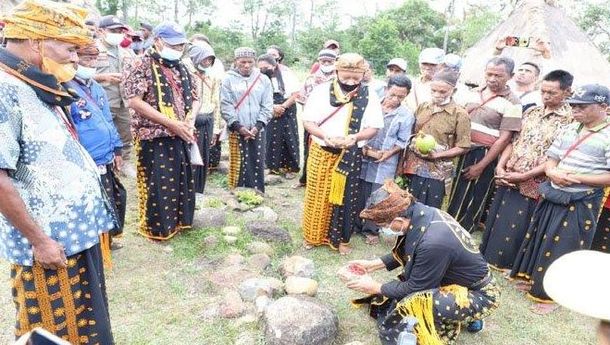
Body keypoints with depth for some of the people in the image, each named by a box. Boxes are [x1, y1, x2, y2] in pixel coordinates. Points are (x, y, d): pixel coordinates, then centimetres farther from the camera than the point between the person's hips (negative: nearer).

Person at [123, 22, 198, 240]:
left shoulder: (181, 68, 13)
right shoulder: (141, 66, -8)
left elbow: (194, 98, 17)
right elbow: (134, 101, -17)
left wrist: (189, 121, -5)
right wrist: (171, 123, -22)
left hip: (181, 137, 7)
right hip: (154, 137, -6)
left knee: (182, 182, 14)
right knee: (157, 185, 2)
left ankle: (177, 220, 31)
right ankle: (156, 227, 19)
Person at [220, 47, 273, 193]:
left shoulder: (263, 80, 8)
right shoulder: (229, 79, 2)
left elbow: (267, 106, 4)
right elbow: (226, 106, -4)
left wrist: (258, 126, -8)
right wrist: (238, 126, -13)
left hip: (258, 131, 2)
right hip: (237, 131, -2)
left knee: (257, 165, 5)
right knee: (238, 167, 0)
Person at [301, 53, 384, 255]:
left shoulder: (369, 96, -4)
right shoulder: (321, 91, -6)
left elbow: (374, 127, -4)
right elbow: (307, 121, -6)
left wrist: (355, 137, -24)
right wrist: (325, 136, -24)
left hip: (351, 156, 0)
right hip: (321, 153, 0)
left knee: (345, 198, 9)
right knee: (317, 196, 9)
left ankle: (341, 238, 27)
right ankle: (313, 235, 29)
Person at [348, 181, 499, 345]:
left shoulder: (433, 242, -36)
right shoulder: (420, 212, -13)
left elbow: (415, 287, -20)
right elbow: (405, 254, 7)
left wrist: (375, 287, -8)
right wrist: (373, 264, 5)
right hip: (457, 278, 9)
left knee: (412, 304, -29)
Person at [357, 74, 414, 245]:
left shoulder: (406, 115, -5)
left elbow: (402, 142, -2)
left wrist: (389, 153, -16)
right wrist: (362, 146, -9)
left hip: (384, 164, -2)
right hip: (364, 159, 2)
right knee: (359, 194, 11)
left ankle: (371, 230, 23)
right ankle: (356, 224, 29)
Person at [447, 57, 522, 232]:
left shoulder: (511, 103, -8)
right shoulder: (474, 94, 8)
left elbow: (504, 138, -11)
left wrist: (480, 166, -13)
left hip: (485, 156, -5)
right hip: (461, 152, 5)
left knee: (473, 202, 6)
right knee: (454, 197, 11)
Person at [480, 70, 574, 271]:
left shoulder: (570, 121, -10)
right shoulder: (531, 112, 7)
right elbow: (513, 141, 9)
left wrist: (523, 176, -18)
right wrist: (500, 167, -4)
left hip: (532, 185, -5)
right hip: (508, 178, 6)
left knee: (518, 226, 5)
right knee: (495, 220, 15)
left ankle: (510, 264, 25)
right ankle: (489, 256, 33)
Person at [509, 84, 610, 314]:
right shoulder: (569, 130, 6)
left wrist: (577, 178, -23)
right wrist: (553, 173, -12)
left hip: (580, 203, -6)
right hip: (554, 196, 6)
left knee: (562, 249, 4)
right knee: (540, 240, 15)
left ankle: (550, 295, 20)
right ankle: (534, 280, 34)